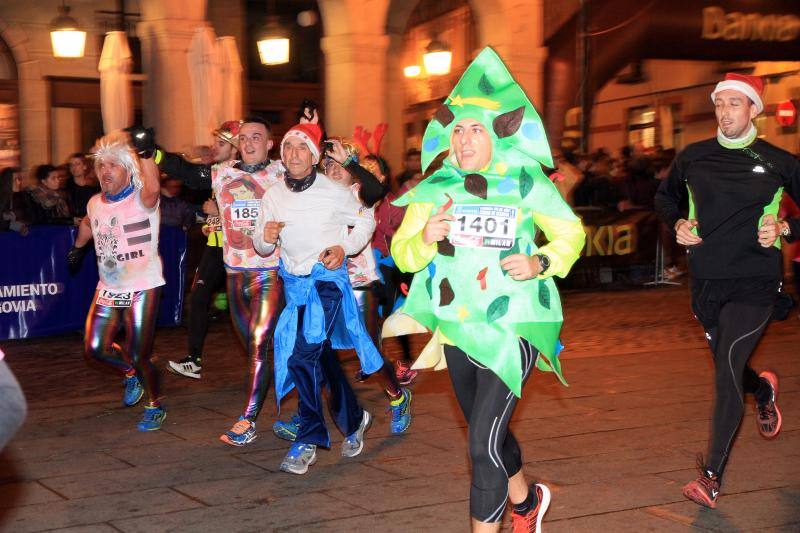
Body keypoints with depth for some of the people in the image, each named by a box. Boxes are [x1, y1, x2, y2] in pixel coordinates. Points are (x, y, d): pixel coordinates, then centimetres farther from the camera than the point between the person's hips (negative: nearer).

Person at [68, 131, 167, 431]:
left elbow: (153, 189, -41)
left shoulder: (141, 200, -15)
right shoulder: (95, 203, 6)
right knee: (94, 349, 5)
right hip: (108, 290, 6)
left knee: (140, 357, -3)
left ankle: (155, 406, 24)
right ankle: (131, 372, 35)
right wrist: (78, 248, 39)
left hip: (142, 289, -6)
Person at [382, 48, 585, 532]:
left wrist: (539, 264, -16)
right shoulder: (435, 188, 1)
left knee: (483, 443, -13)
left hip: (513, 328, -5)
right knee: (488, 433, 21)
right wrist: (424, 240, -23)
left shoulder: (526, 183, -7)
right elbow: (401, 253, 0)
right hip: (457, 328, 5)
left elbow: (571, 234, 3)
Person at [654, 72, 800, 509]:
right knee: (728, 370, 17)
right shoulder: (693, 157, 4)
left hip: (754, 282, -4)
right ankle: (763, 389, 55)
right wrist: (677, 224, 2)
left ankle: (712, 476, -4)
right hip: (706, 281, 4)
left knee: (726, 374, -13)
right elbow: (664, 197, 20)